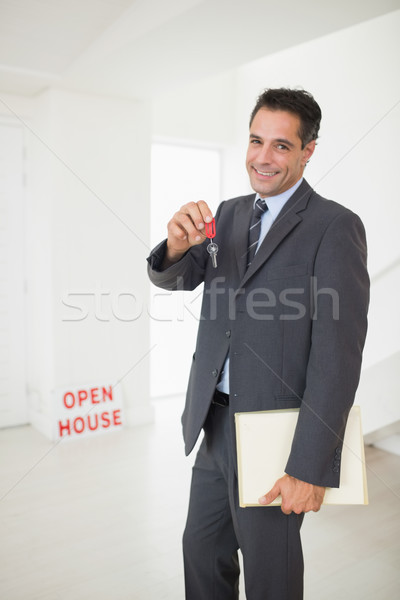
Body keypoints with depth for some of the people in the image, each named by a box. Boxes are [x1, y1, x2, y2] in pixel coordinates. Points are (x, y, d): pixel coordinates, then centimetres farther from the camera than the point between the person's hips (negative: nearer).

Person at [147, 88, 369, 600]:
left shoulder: (334, 227, -13)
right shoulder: (230, 214, 8)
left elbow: (338, 356, -18)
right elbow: (175, 279, 2)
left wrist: (309, 467, -19)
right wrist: (178, 245, -22)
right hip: (213, 422, 6)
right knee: (202, 553, 22)